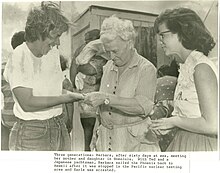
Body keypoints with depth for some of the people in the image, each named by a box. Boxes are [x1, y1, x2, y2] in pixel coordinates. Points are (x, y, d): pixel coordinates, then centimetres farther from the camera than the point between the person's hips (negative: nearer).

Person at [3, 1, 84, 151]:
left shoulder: (53, 52, 8)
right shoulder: (19, 57, -13)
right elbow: (27, 103, -20)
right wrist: (65, 98, -16)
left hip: (59, 128, 6)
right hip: (31, 135, -6)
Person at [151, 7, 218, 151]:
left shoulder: (202, 68, -18)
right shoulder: (186, 67, 9)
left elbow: (212, 125, -23)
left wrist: (173, 121, -13)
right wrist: (168, 125, 0)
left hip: (200, 146, -8)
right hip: (185, 142, 8)